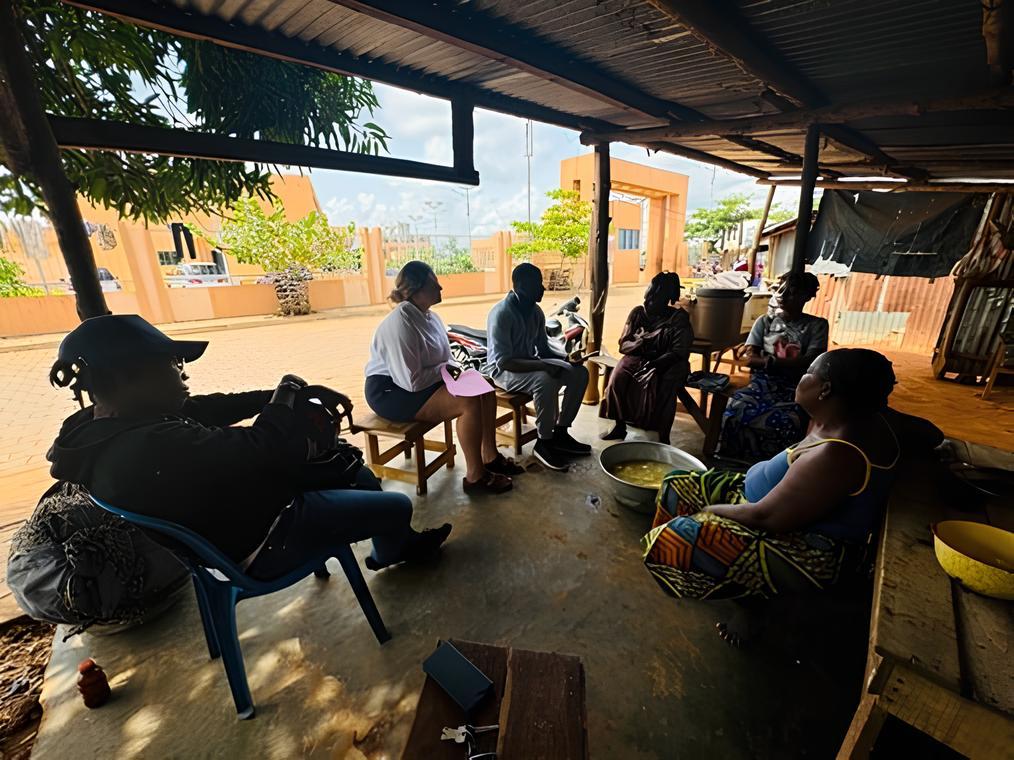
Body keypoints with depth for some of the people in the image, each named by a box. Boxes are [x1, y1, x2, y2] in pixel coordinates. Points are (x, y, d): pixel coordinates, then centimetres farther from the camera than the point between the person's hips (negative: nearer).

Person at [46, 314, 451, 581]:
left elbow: (205, 409, -1)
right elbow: (259, 450, -33)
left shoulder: (97, 426, -4)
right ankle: (392, 550, 39)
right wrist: (285, 398, -15)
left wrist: (275, 396, -11)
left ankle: (399, 544, 41)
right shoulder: (153, 447, -37)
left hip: (244, 509, 10)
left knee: (361, 477, 19)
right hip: (260, 542, -9)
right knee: (398, 506, 3)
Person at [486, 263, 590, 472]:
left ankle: (560, 433, 2)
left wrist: (566, 357, -8)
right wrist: (543, 366, -31)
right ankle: (544, 443, -16)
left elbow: (543, 347, 11)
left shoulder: (535, 311, 1)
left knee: (579, 373, -5)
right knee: (545, 381, -36)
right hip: (504, 371, -8)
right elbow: (503, 362, -28)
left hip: (532, 363, 8)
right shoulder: (501, 314, -23)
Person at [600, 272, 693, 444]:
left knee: (665, 387, -35)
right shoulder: (637, 313, 3)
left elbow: (680, 352, -16)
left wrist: (655, 364, -31)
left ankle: (663, 436, -23)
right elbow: (623, 345, 2)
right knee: (617, 378, -26)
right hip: (638, 358, 3)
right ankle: (620, 426, -9)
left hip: (666, 363, -2)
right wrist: (639, 344, -21)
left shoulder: (679, 318, -6)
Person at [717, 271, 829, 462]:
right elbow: (750, 359, 4)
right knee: (735, 414, -32)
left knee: (784, 425, -36)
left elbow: (810, 363, -3)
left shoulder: (817, 325, 11)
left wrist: (770, 361, -7)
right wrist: (792, 364, -5)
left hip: (794, 390, -1)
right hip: (762, 384, 1)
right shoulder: (764, 321, 16)